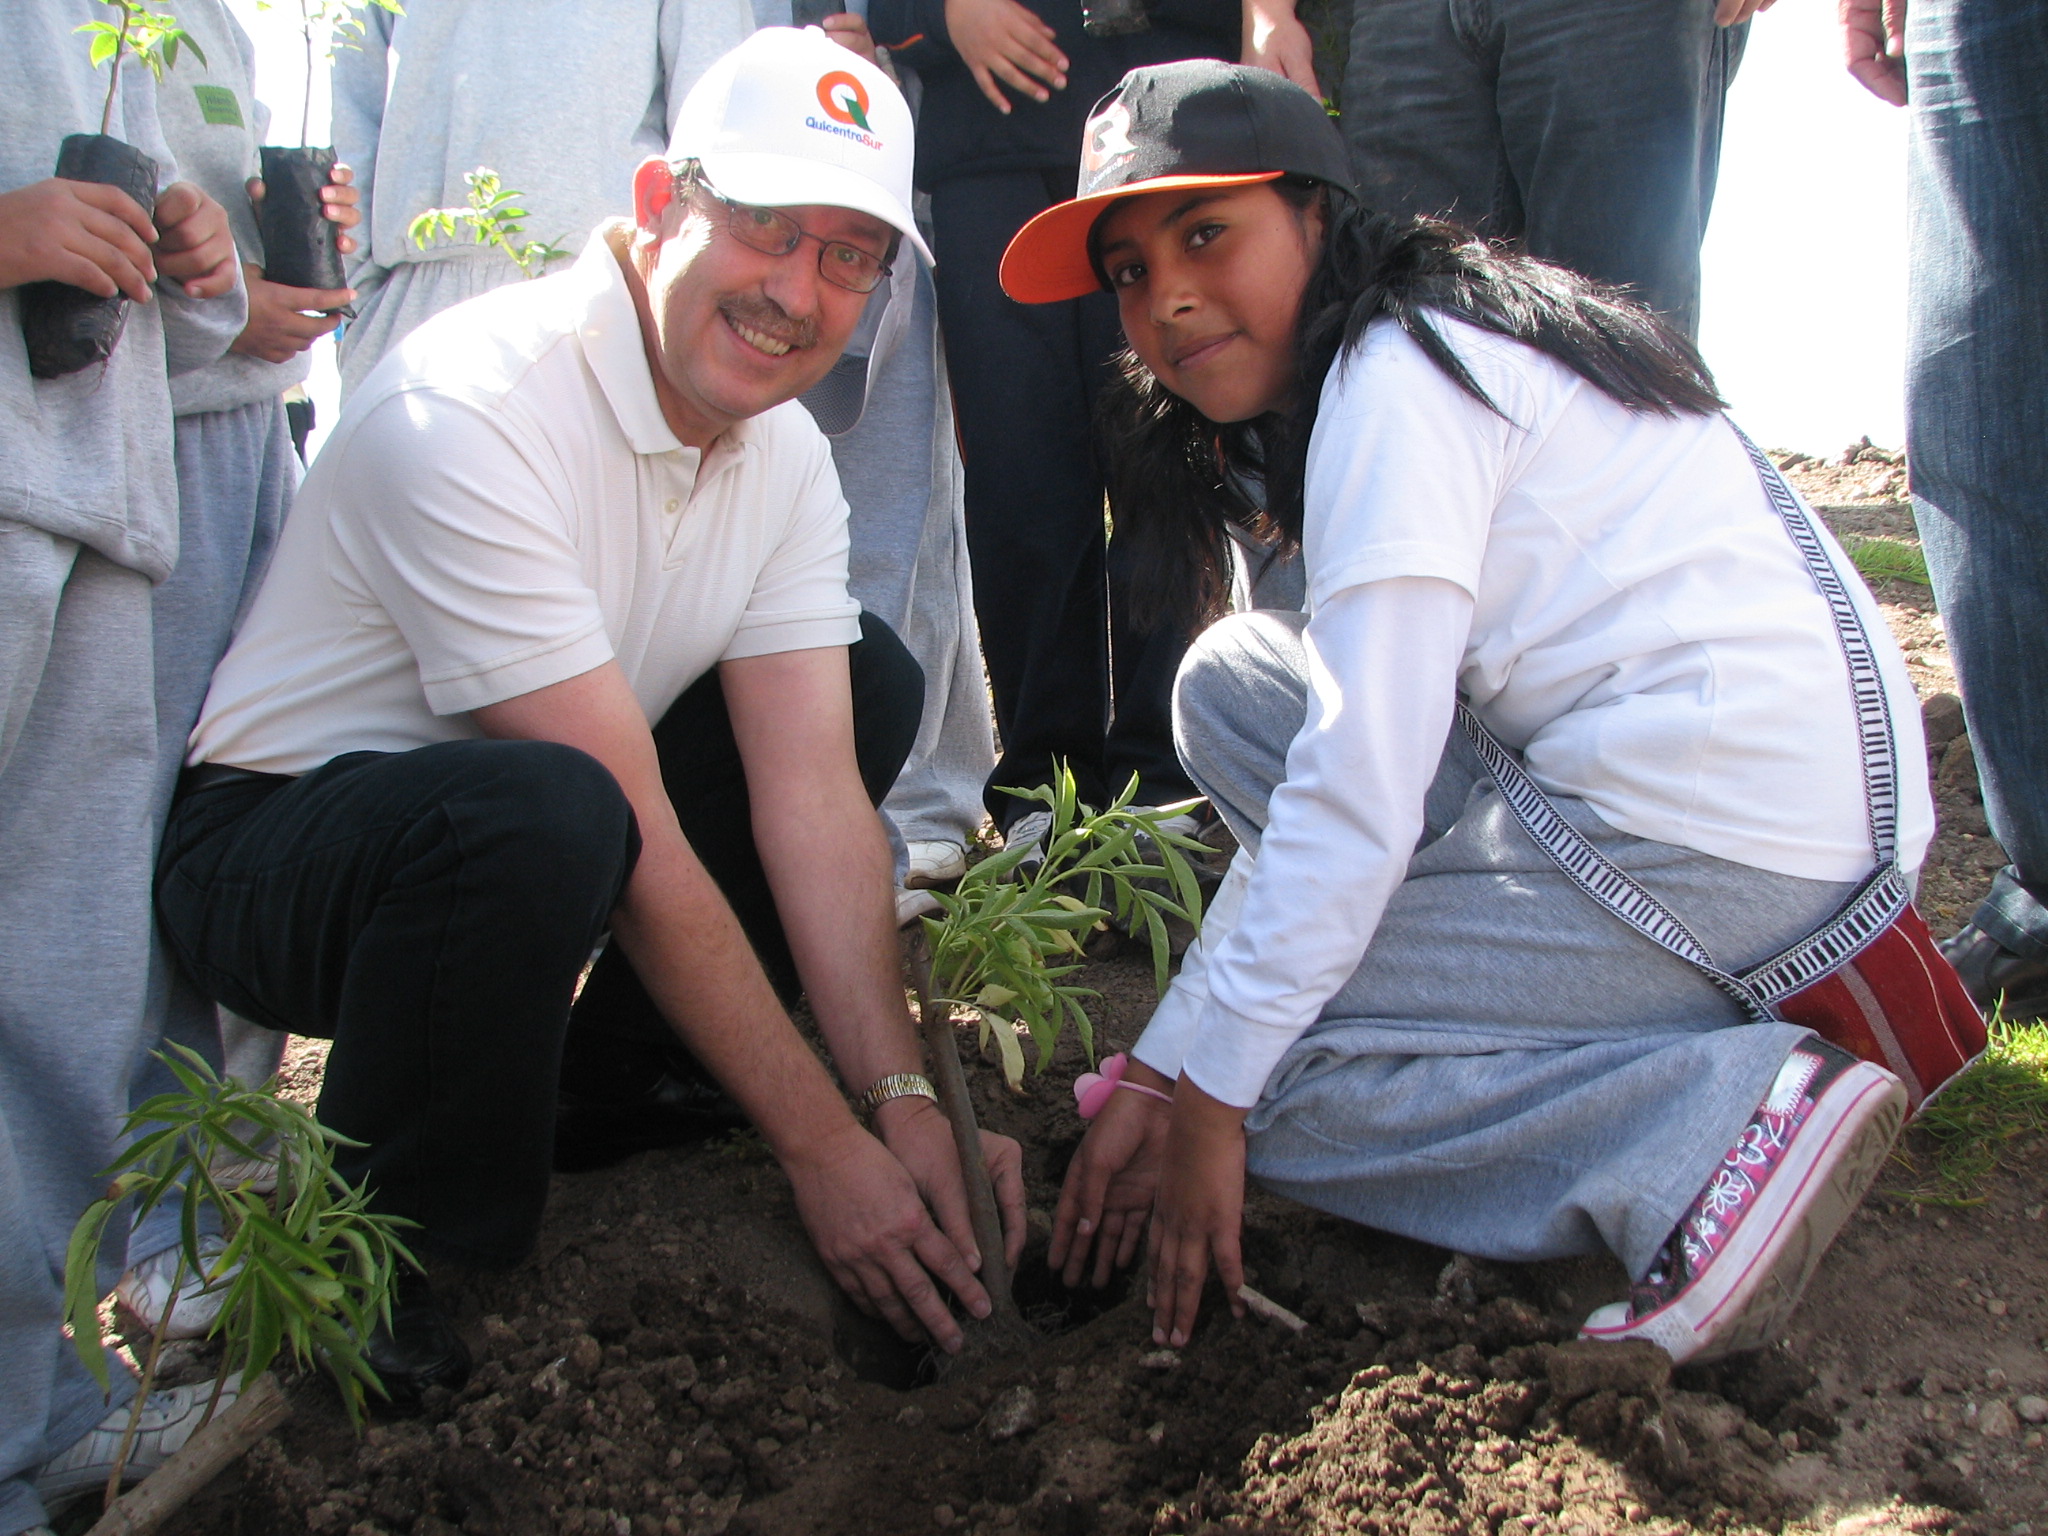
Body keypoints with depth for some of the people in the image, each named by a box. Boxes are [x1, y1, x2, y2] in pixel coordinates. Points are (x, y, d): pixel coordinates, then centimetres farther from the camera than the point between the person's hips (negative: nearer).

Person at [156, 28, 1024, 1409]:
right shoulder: (475, 412, -28)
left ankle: (616, 1068, 10)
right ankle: (380, 1251, -14)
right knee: (539, 812, -40)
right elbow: (639, 841, -29)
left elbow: (812, 794, -10)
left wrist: (902, 1096, -21)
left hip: (518, 842, 8)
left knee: (873, 680, 3)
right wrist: (820, 1142, -25)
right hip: (275, 842, -8)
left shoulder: (785, 454, -3)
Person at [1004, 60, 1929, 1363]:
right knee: (1233, 685, 13)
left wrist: (1205, 1094, -10)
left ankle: (1730, 1122, -14)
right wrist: (1162, 1067, 10)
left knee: (1252, 1069, -4)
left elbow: (1358, 788, -18)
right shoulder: (1444, 350, 19)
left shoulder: (1394, 375, -11)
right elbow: (1358, 743, 14)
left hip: (1723, 852, -10)